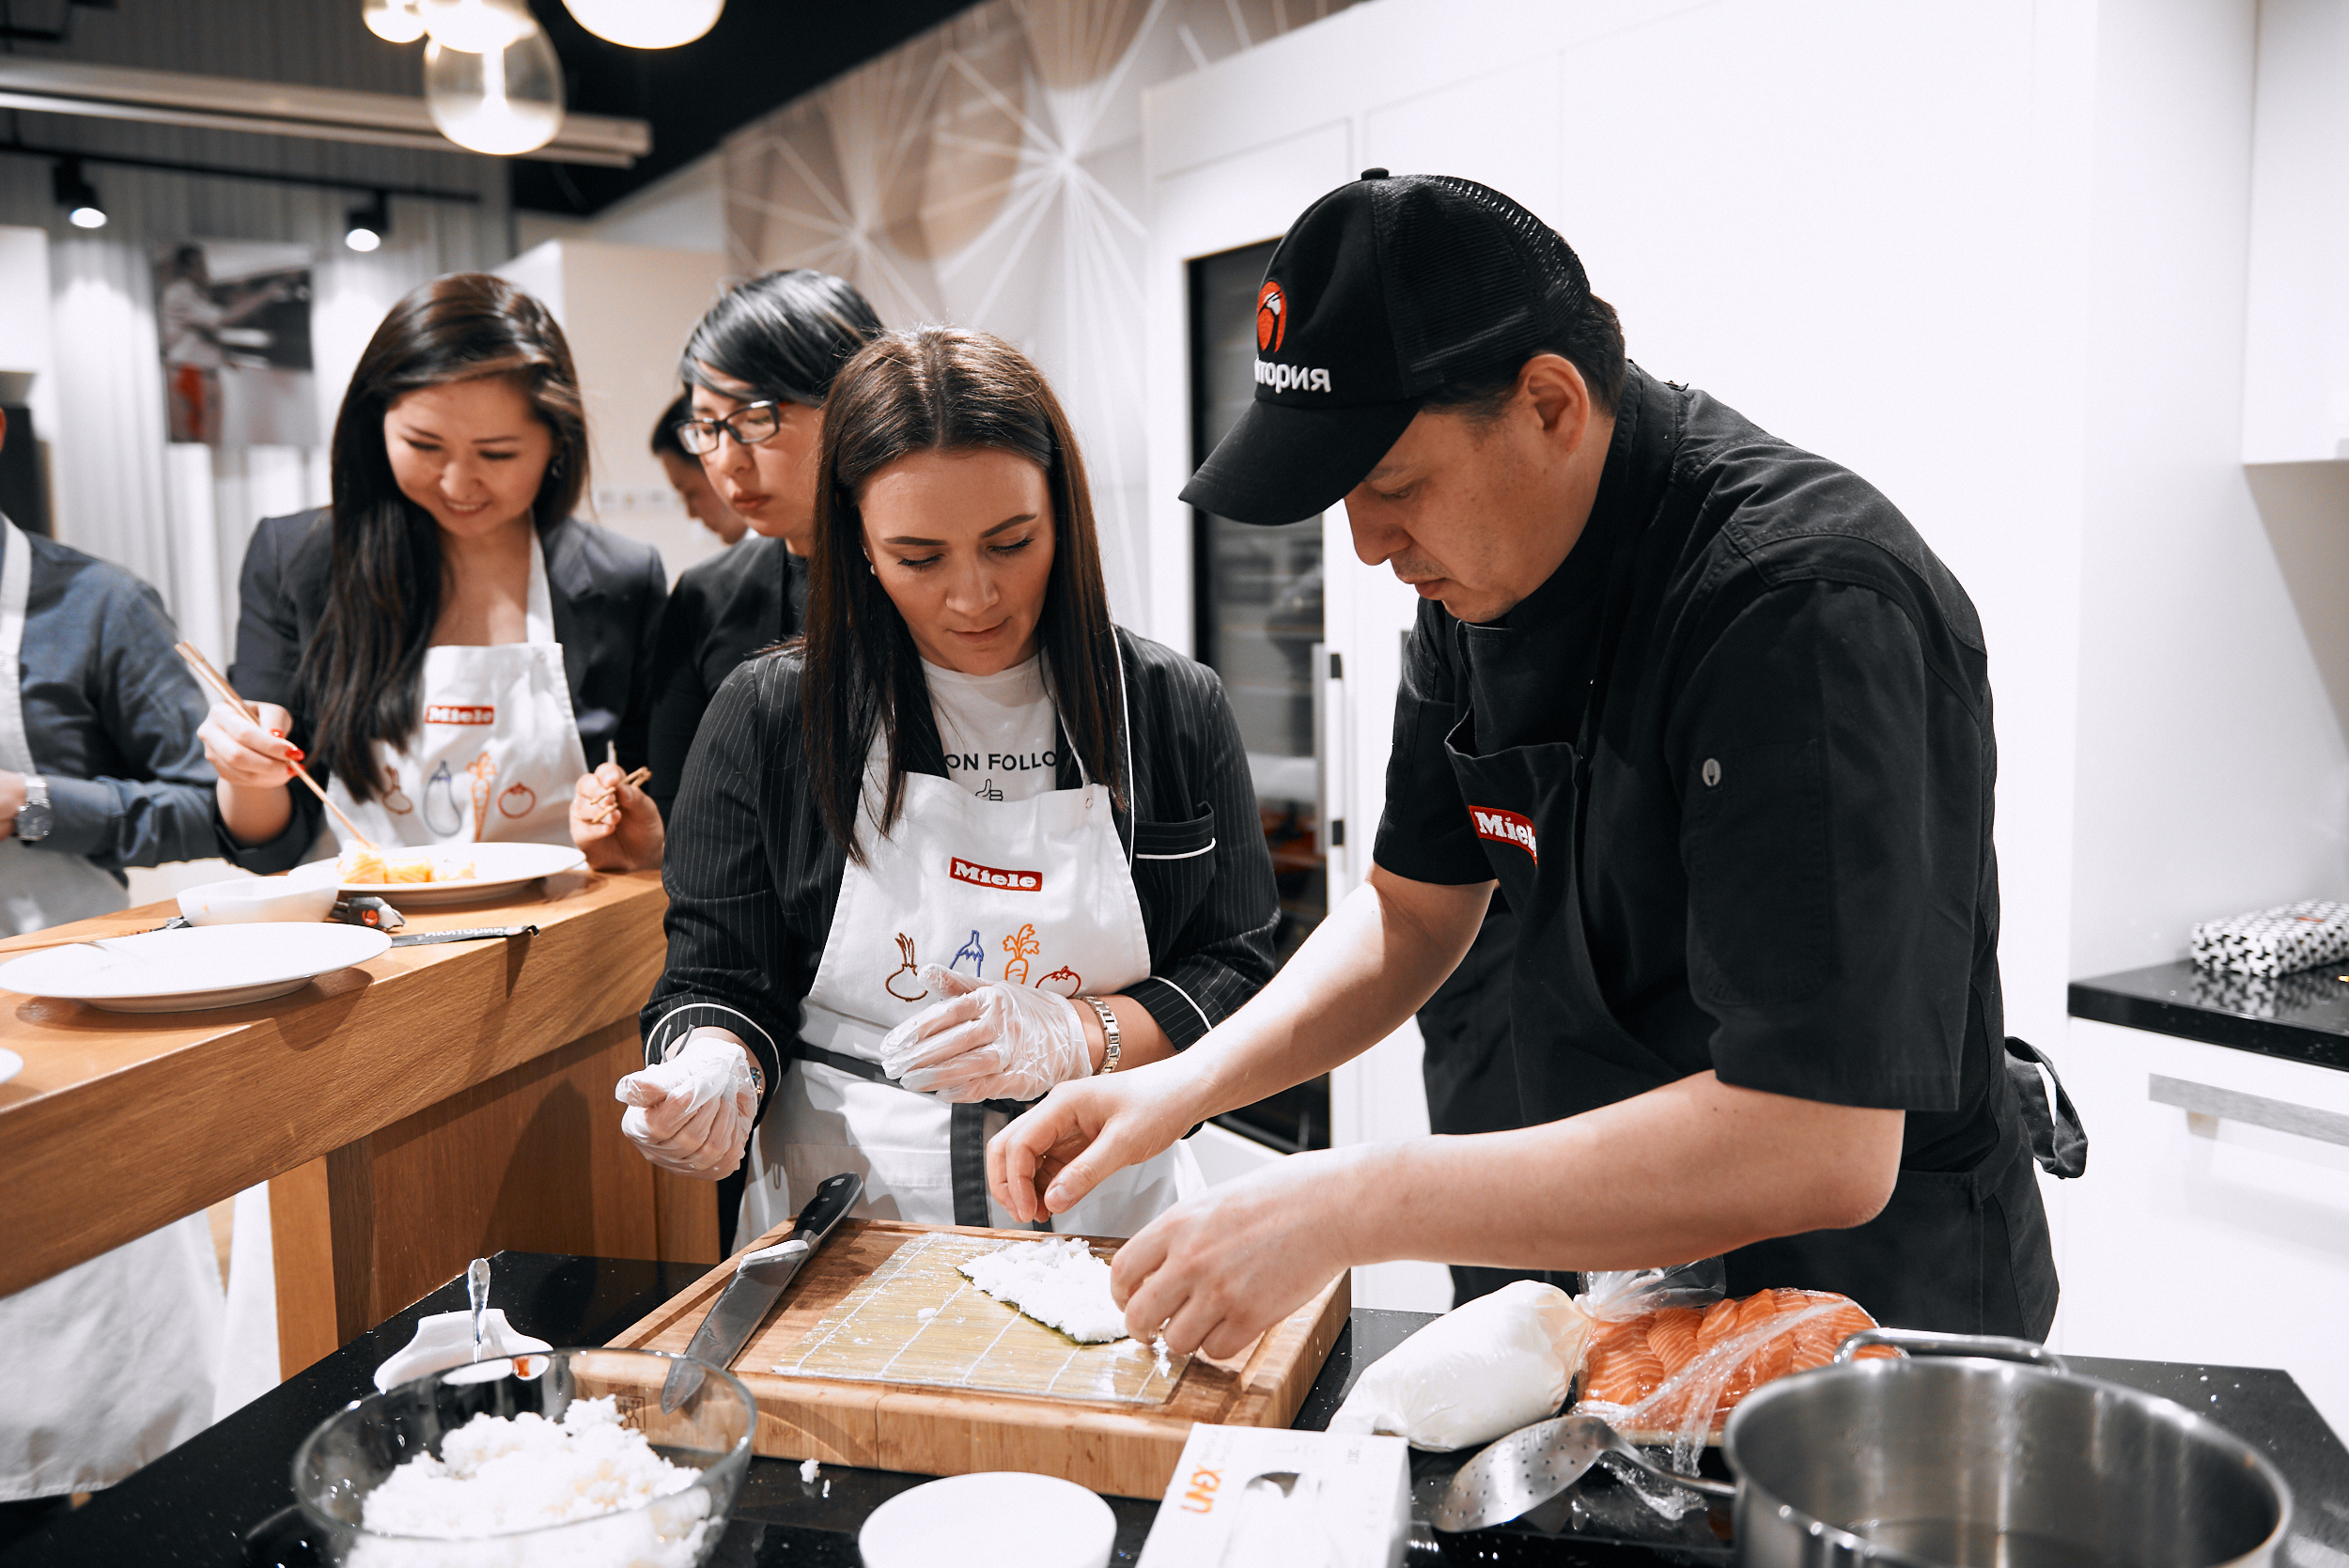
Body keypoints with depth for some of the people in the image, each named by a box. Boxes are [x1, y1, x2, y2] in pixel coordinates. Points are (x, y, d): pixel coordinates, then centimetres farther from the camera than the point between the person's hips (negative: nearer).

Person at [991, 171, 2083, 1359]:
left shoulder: (1811, 606, -29)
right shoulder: (1480, 569, -3)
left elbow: (1821, 1146, -33)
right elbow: (1417, 906, 7)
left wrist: (1356, 1204, -32)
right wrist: (1188, 1083, -8)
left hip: (1874, 1296, -5)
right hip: (1618, 1259, 6)